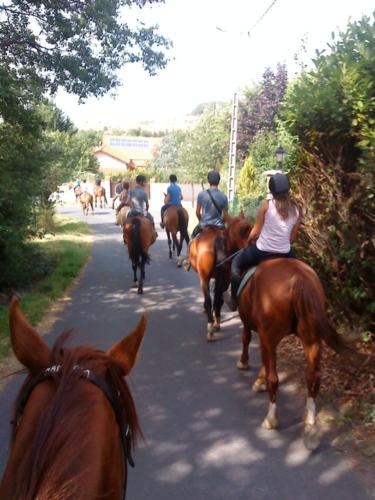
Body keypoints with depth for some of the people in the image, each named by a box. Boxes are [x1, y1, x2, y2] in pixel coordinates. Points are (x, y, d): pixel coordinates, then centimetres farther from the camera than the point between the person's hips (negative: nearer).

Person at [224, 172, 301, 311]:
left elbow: (255, 233, -7)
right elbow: (292, 238, 5)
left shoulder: (266, 205, -11)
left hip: (262, 251, -3)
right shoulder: (296, 210, -1)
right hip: (285, 254, 3)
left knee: (236, 263, 24)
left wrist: (249, 242, 13)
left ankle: (234, 300, 30)